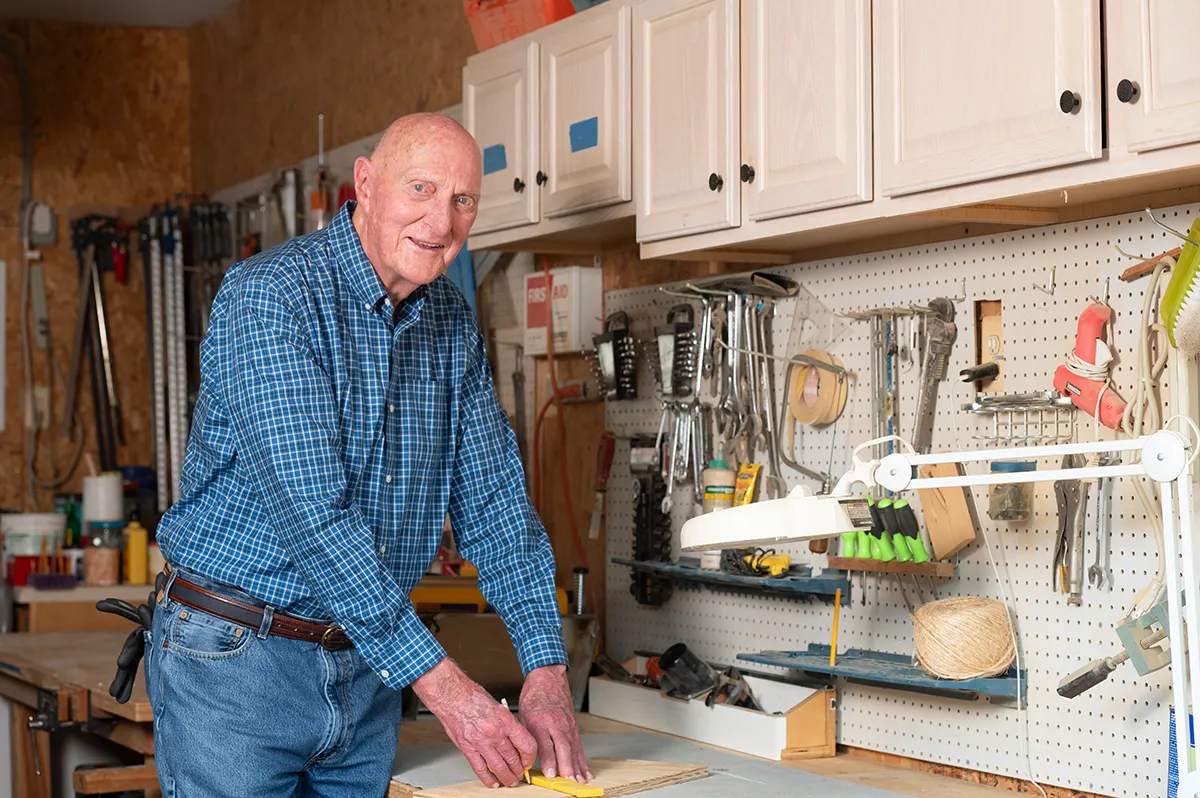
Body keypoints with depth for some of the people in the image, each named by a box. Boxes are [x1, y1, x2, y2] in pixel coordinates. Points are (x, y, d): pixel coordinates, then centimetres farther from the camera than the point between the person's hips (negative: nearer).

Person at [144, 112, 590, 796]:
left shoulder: (453, 325, 6)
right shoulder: (269, 295, -17)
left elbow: (494, 502, 6)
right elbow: (311, 510, -26)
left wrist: (548, 671, -8)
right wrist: (446, 687, -30)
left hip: (365, 675, 6)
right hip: (236, 661, -6)